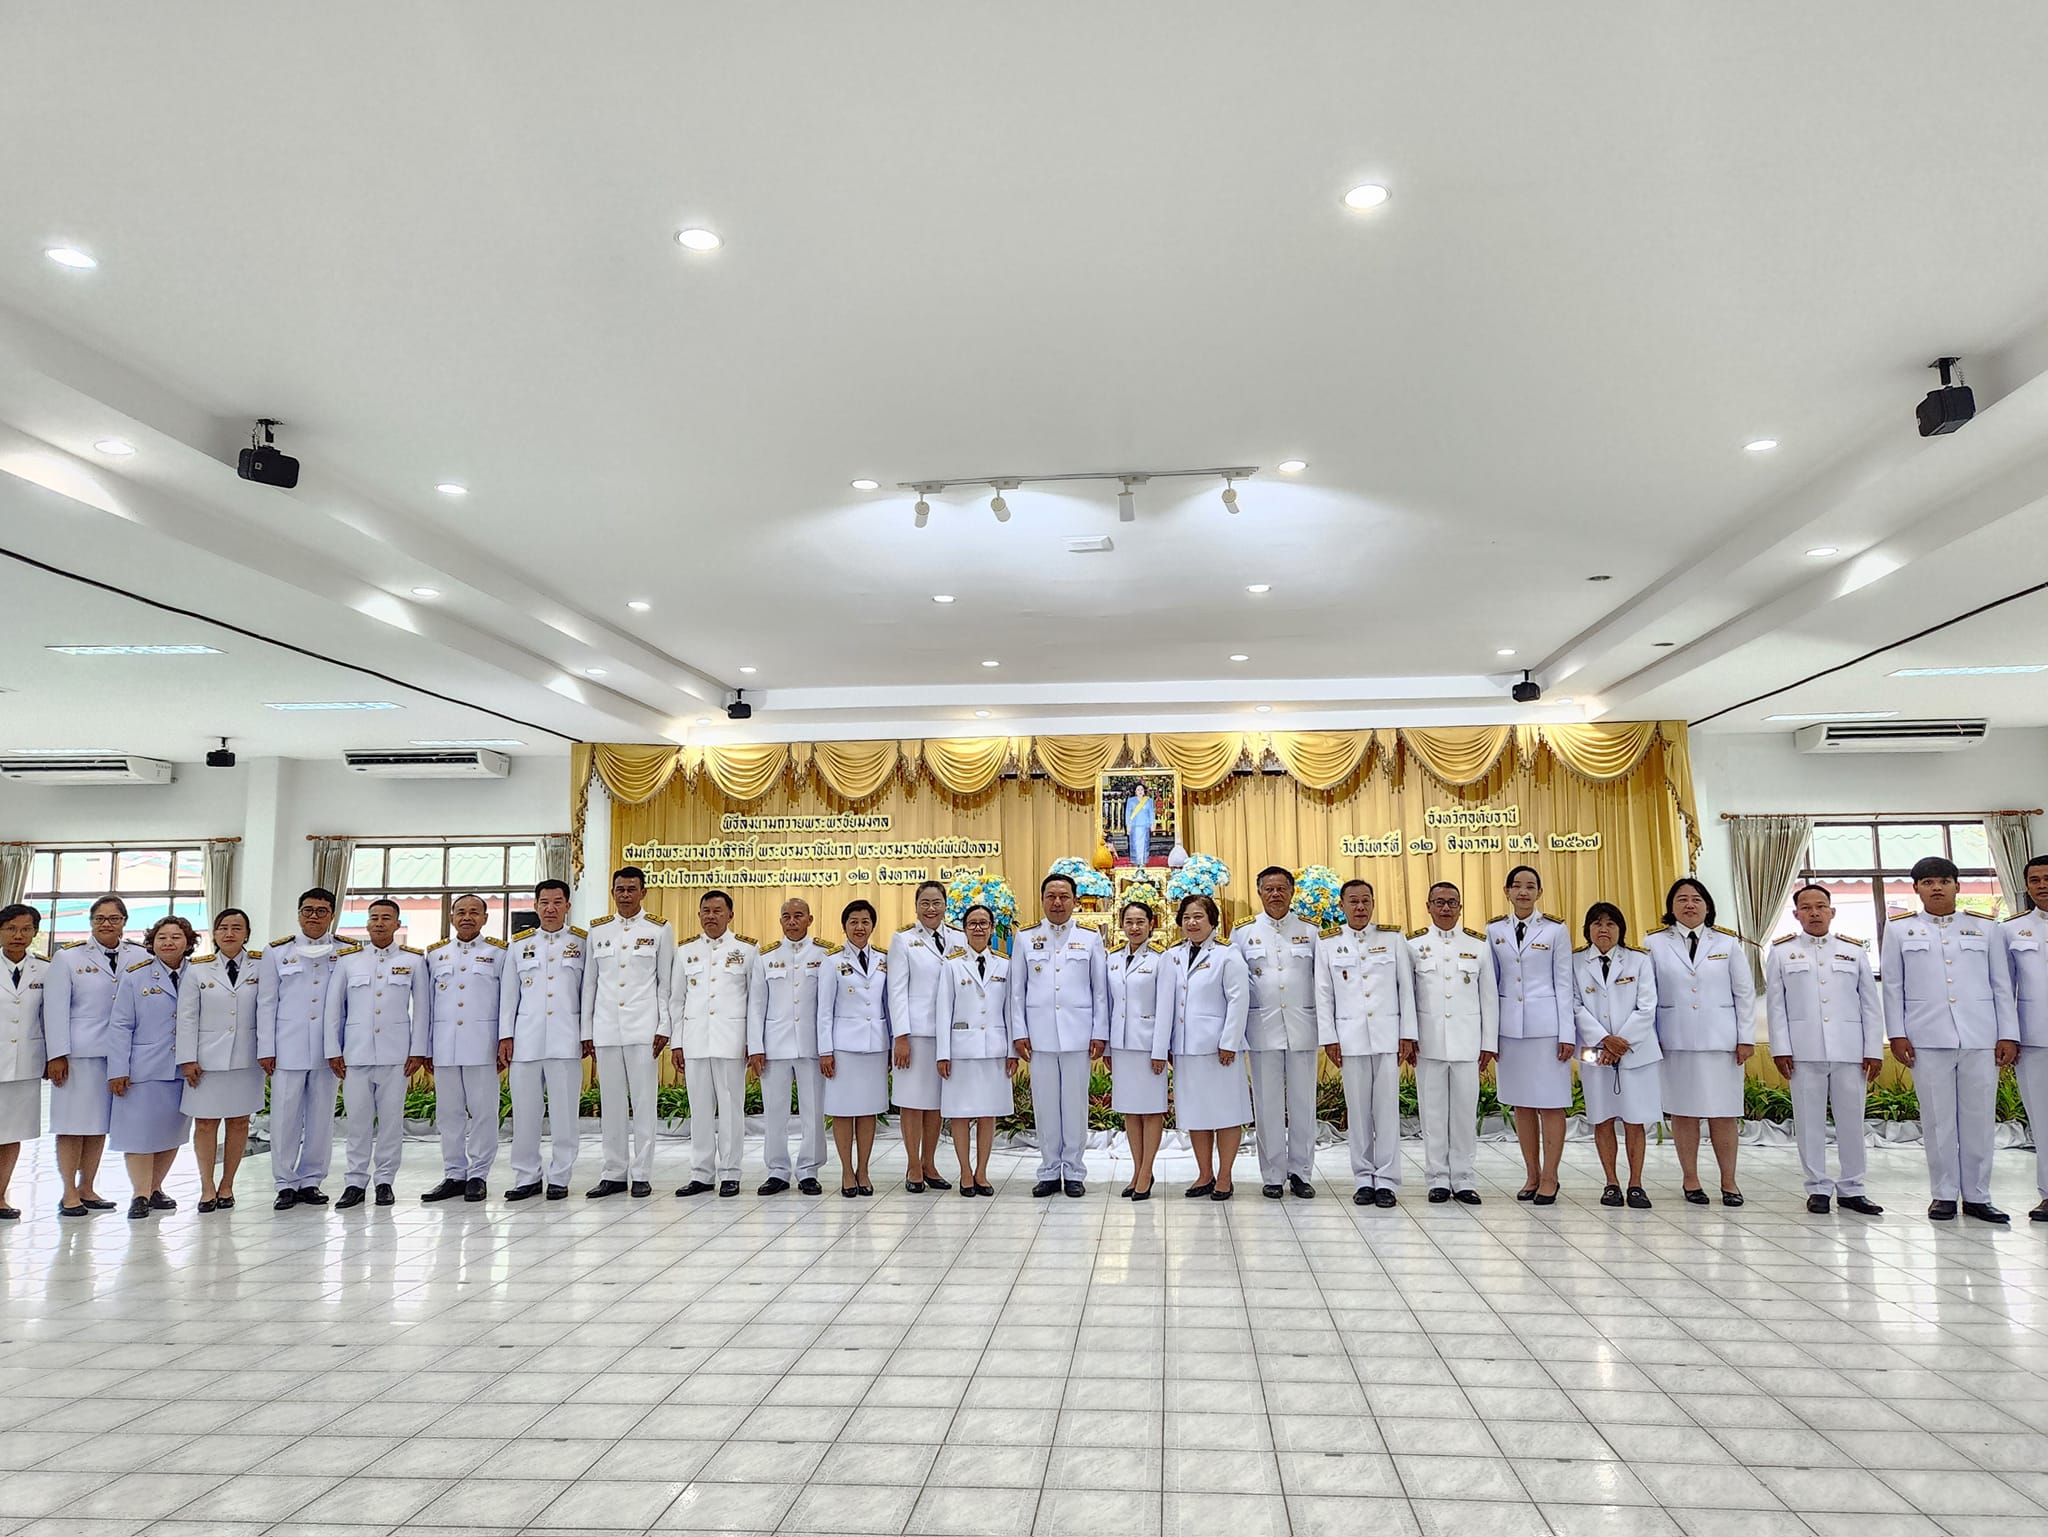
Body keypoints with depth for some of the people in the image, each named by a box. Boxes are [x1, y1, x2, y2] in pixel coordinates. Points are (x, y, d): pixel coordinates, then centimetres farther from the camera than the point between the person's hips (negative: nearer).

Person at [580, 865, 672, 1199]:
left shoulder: (660, 930, 3)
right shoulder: (597, 930, 10)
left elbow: (666, 982, 2)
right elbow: (589, 983, 11)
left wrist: (664, 1027, -4)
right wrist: (586, 1031, 8)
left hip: (643, 1029, -3)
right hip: (605, 1030, 3)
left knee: (643, 1101, 0)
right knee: (611, 1103, 7)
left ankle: (642, 1175, 7)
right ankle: (614, 1174, 15)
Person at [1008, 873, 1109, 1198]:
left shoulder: (1091, 938, 7)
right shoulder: (1025, 939, 8)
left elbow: (1100, 991, 6)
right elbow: (1017, 990, 8)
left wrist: (1100, 1033, 0)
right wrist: (1019, 1033, 2)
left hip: (1078, 1034, -1)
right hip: (1040, 1034, 1)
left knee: (1076, 1104, 3)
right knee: (1045, 1105, 4)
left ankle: (1073, 1173, 13)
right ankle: (1049, 1172, 14)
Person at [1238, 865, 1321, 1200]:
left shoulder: (1310, 932, 8)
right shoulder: (1243, 933, 6)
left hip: (1302, 1028, 1)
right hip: (1263, 1029, 0)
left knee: (1302, 1102, 5)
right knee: (1268, 1104, 3)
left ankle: (1300, 1173, 16)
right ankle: (1273, 1176, 12)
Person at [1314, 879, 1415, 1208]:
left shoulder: (1393, 939, 5)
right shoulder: (1328, 944, 6)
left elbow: (1406, 989, 4)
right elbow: (1323, 995, 5)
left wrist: (1407, 1034, -1)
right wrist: (1329, 1039, 0)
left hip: (1388, 1035, 0)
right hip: (1350, 1037, 0)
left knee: (1387, 1107, 1)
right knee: (1358, 1110, 4)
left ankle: (1386, 1180, 8)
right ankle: (1363, 1179, 12)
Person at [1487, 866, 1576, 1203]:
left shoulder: (1556, 930, 1)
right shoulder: (1494, 931, 8)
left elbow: (1564, 984, 0)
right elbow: (1491, 982, 10)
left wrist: (1567, 1033, -5)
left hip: (1546, 1025, -3)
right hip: (1509, 1026, 3)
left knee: (1551, 1103, 0)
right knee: (1521, 1103, 8)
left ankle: (1549, 1178, 8)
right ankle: (1532, 1175, 17)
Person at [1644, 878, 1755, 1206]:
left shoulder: (1728, 942, 7)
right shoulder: (1654, 942, 4)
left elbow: (1745, 993, 6)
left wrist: (1746, 1038, 1)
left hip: (1720, 1040, 0)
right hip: (1675, 1041, 0)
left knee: (1724, 1112, 2)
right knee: (1683, 1110, 4)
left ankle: (1728, 1182, 13)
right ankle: (1690, 1180, 14)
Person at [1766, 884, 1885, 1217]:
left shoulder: (1854, 950, 11)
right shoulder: (1781, 951, 6)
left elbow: (1870, 1003, 9)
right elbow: (1775, 1003, 3)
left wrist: (1874, 1049, 2)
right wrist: (1780, 1048, -4)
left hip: (1849, 1049, 1)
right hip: (1803, 1050, -1)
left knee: (1852, 1120, 5)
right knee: (1809, 1121, 2)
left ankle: (1851, 1189, 16)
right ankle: (1818, 1189, 11)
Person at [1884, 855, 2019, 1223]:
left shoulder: (1987, 929, 11)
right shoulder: (1899, 930, 9)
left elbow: (2002, 986, 9)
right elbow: (1893, 986, 6)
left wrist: (2009, 1035, 3)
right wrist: (1897, 1034, -1)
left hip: (1980, 1038, 1)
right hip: (1928, 1039, -1)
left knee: (1979, 1118, 3)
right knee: (1938, 1118, 2)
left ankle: (1977, 1196, 12)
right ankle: (1943, 1195, 10)